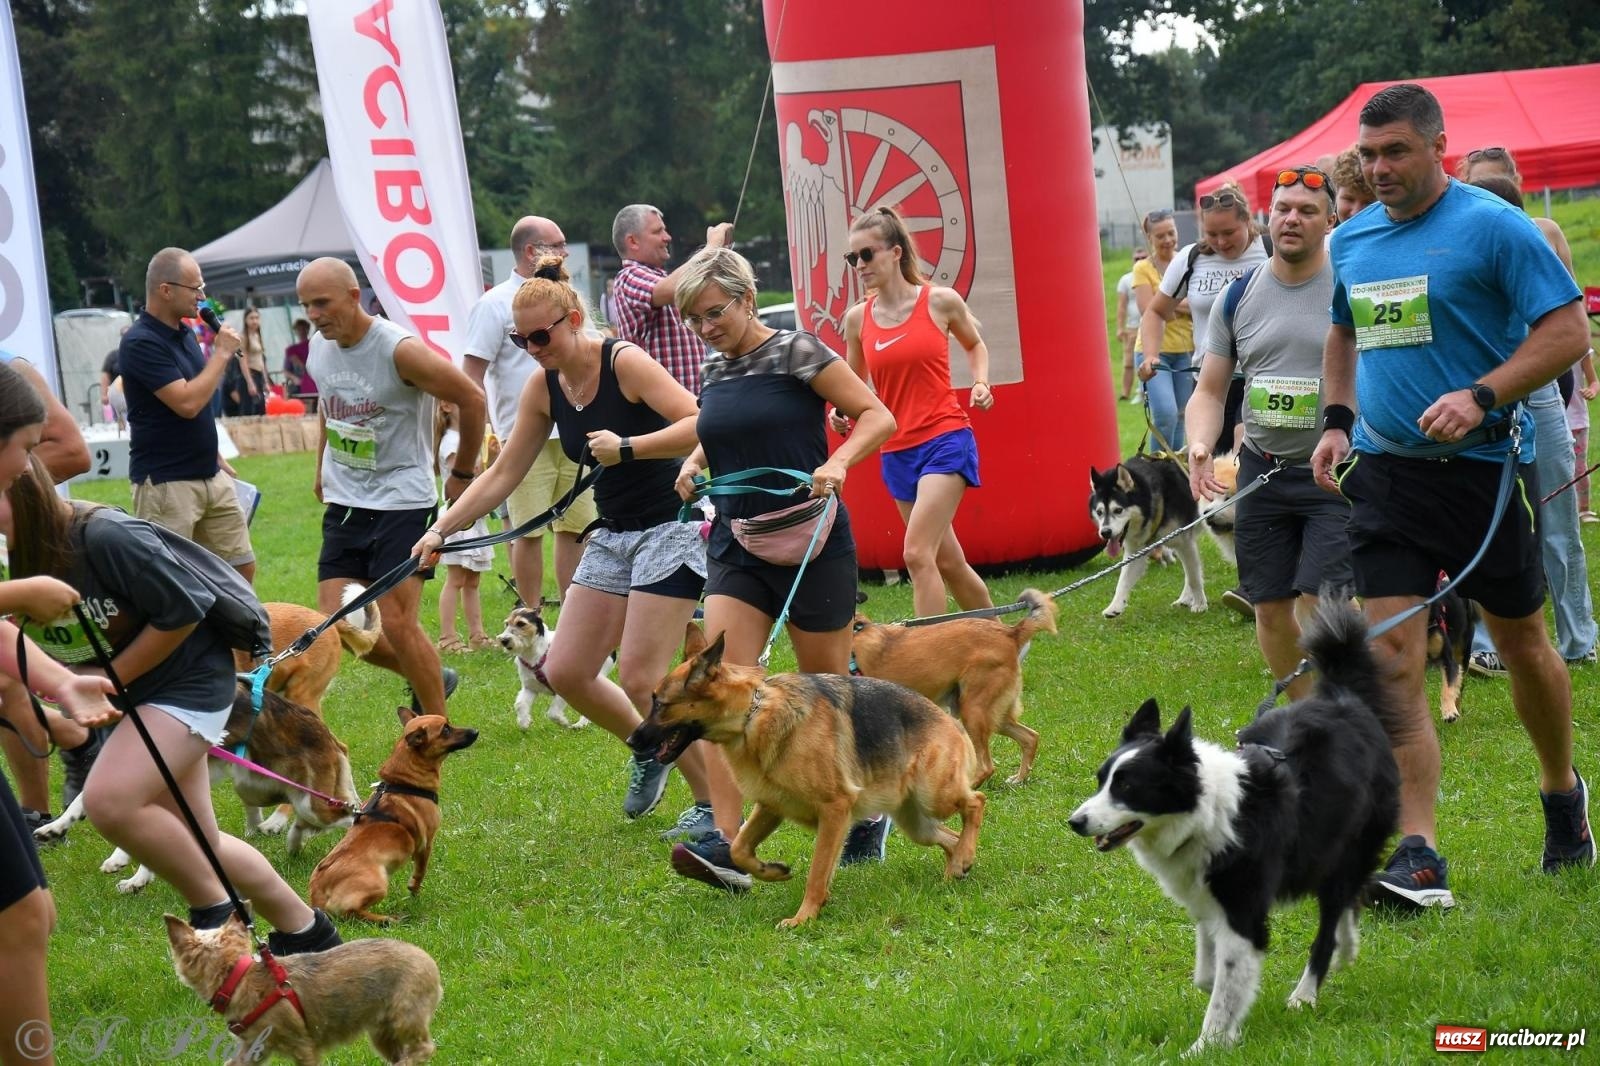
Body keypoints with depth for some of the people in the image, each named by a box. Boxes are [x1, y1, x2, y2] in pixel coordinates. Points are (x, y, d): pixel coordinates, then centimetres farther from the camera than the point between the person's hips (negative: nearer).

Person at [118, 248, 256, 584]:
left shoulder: (183, 333, 11)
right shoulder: (141, 343, -17)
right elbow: (187, 403, -24)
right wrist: (222, 353, -14)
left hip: (211, 477, 9)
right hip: (165, 483, -9)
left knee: (241, 567, 11)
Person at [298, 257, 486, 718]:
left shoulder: (400, 350, -18)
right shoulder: (318, 349, 3)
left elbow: (472, 399, -12)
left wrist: (463, 472, -3)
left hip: (403, 502, -7)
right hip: (343, 504, 7)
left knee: (396, 623, -10)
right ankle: (430, 679, 22)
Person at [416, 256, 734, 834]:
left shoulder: (625, 362, -17)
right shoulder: (543, 387, 3)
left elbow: (700, 424, -26)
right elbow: (502, 474, 9)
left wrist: (627, 447, -33)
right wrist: (442, 529, 2)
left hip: (670, 528, -8)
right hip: (612, 534, 8)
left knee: (638, 677, -13)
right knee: (566, 672, 3)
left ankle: (717, 803, 0)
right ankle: (649, 750, 28)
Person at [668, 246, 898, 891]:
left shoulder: (795, 353, -8)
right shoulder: (714, 373, 10)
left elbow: (878, 417, -10)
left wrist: (838, 462, -27)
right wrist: (694, 465, 8)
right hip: (737, 545, 5)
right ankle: (726, 843, -20)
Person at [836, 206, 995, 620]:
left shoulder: (940, 301, -5)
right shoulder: (857, 318, 3)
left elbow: (975, 344, 15)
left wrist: (980, 382, -3)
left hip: (945, 441, -5)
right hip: (897, 452, 5)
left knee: (917, 554, -18)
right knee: (947, 562, 12)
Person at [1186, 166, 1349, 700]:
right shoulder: (1237, 296, 7)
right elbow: (1209, 391, 10)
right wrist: (1200, 444, -11)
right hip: (1262, 471, 4)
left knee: (1317, 604, -14)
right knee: (1270, 608, 7)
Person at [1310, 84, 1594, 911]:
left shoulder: (1493, 226, -10)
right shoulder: (1351, 240, 9)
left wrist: (1481, 396, -25)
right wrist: (1336, 421, 10)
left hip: (1483, 465, -4)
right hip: (1384, 470, 4)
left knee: (1522, 643, 13)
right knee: (1392, 659, -8)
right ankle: (1416, 855, -10)